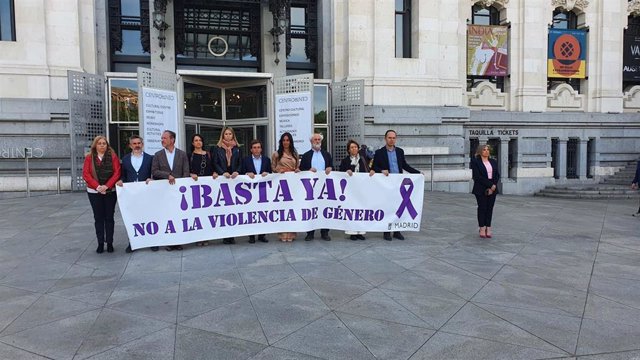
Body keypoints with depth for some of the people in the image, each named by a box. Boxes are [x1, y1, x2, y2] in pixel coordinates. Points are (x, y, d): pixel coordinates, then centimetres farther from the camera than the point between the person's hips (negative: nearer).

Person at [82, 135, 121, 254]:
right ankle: (100, 243, 12)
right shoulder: (89, 158, 3)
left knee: (109, 217, 5)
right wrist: (97, 186, -15)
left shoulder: (113, 156, 2)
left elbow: (117, 172, -5)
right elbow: (86, 174, -4)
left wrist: (107, 186, -15)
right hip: (94, 192, 1)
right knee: (98, 218, 6)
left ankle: (109, 243, 12)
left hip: (110, 191, 0)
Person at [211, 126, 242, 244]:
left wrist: (237, 172, -9)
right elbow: (215, 163, 1)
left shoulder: (237, 148, 13)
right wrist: (223, 173, -14)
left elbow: (240, 163, 10)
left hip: (234, 178, 2)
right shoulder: (217, 148, 7)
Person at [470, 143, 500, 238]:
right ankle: (482, 228, 4)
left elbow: (497, 175, 8)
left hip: (492, 189, 5)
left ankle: (488, 228, 7)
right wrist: (489, 185, -15)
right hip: (481, 189, -4)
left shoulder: (493, 162, 13)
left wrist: (494, 186, -8)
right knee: (482, 208, -1)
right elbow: (477, 176, -12)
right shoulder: (475, 161, -4)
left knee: (490, 208, 4)